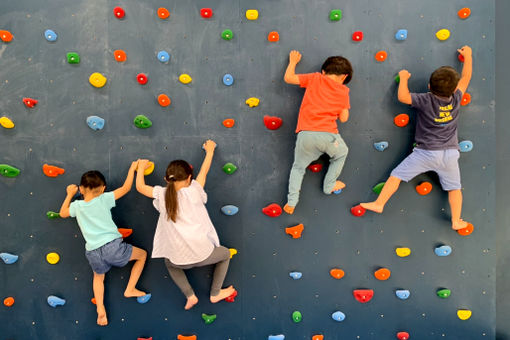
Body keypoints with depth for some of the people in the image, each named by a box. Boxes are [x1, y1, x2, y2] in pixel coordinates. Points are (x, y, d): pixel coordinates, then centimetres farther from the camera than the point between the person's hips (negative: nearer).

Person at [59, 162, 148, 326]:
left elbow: (63, 213, 28)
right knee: (142, 254, 18)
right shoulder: (104, 199, -2)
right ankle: (130, 289, 15)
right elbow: (126, 188, 2)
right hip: (112, 246, -4)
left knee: (98, 276, 34)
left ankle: (100, 309, 20)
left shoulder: (77, 205, 8)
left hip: (93, 253, 5)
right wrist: (132, 168, 14)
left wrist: (70, 195, 37)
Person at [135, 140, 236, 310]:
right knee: (225, 253, 29)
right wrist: (209, 150, 25)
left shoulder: (161, 195, -2)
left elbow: (140, 187, 14)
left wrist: (141, 167, 30)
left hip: (179, 259, 2)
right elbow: (204, 171, 9)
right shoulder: (193, 191, -6)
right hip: (202, 254, -2)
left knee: (170, 263, 39)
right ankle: (215, 294, 31)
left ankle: (190, 295, 24)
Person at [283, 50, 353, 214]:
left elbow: (288, 78, 10)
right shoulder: (343, 91, 12)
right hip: (328, 135, 0)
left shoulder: (315, 78, 10)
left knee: (298, 167, 21)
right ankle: (329, 185, 38)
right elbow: (344, 118, 11)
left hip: (306, 135, 1)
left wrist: (293, 61, 27)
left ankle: (291, 202, 11)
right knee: (342, 153, 33)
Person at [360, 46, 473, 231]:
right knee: (454, 187, 17)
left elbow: (403, 97, -18)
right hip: (450, 153, 4)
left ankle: (379, 204, 3)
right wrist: (468, 55, 30)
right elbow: (466, 77, 16)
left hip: (426, 153, -4)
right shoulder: (456, 99, 1)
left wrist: (403, 78, -1)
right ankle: (456, 221, 22)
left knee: (397, 174, 3)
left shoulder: (425, 100, -12)